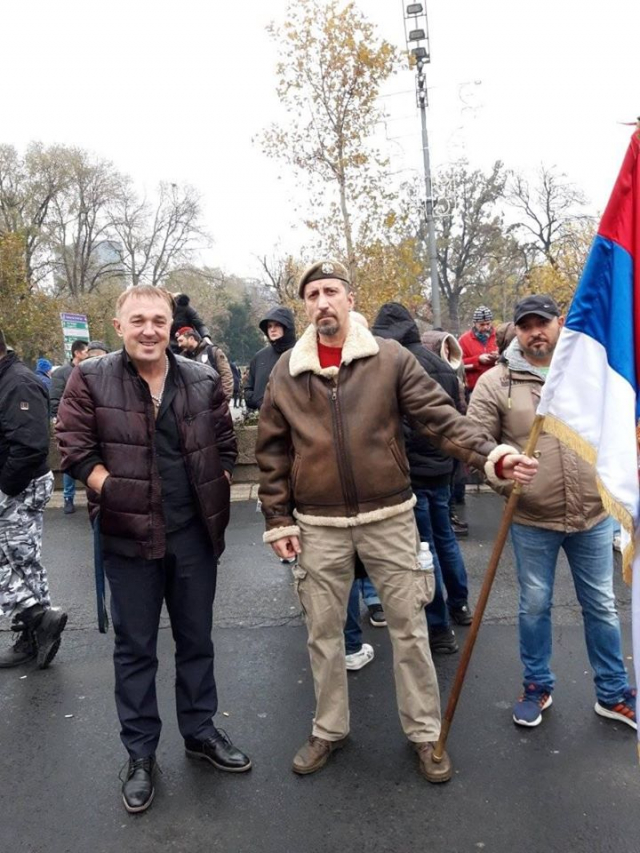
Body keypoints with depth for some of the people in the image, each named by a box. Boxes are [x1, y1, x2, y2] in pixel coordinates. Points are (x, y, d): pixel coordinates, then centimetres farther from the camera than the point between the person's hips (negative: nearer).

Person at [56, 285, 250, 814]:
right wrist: (116, 493, -14)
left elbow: (225, 444, 10)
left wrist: (214, 496, 0)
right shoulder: (91, 380, -5)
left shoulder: (204, 380, 2)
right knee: (135, 647, 11)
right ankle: (140, 753, 29)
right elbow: (74, 448, -6)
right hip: (129, 534, -2)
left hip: (195, 532, 3)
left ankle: (200, 731, 37)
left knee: (197, 639, 16)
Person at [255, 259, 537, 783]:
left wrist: (492, 454, -23)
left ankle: (425, 733, 30)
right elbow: (272, 451, 5)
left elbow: (440, 417, -8)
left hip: (389, 518, -1)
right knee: (323, 632, 14)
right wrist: (278, 518, 2)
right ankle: (330, 730, 36)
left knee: (409, 627, 9)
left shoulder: (390, 359, -4)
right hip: (319, 527, 2)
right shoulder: (286, 371, 2)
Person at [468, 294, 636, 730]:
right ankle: (537, 686, 35)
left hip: (593, 516, 2)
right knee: (535, 606, 14)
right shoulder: (495, 381, -7)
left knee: (602, 606, 16)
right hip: (532, 520, -2)